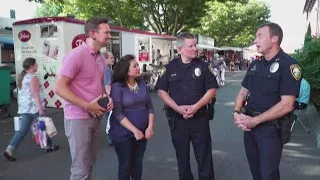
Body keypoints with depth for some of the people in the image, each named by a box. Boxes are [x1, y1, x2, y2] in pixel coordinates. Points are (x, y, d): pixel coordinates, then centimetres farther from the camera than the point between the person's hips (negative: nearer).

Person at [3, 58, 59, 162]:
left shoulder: (22, 77, 15)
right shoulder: (33, 78, -13)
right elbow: (35, 94, -20)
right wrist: (41, 109, -21)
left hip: (24, 108, 8)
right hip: (34, 108, -8)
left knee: (23, 130, 6)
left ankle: (9, 150, -2)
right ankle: (49, 146, 26)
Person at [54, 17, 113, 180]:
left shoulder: (101, 58, 11)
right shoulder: (76, 55, -15)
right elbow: (59, 88, -19)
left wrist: (107, 98, 1)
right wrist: (87, 106, -20)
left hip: (96, 117, 8)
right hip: (78, 118, -8)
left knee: (89, 165, 18)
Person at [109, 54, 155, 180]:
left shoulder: (142, 84, 4)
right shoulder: (117, 87, -13)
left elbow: (150, 107, 7)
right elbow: (118, 113, -18)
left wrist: (150, 127, -6)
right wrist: (135, 130, -21)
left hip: (142, 131, 5)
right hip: (123, 133, -4)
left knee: (138, 162, 15)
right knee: (125, 164, 8)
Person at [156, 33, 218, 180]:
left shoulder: (203, 66, -1)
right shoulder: (170, 67, 1)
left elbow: (212, 90, -3)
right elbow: (161, 91, 1)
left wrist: (195, 107, -16)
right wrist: (178, 108, -13)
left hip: (199, 118, -1)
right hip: (177, 119, 1)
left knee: (204, 156, 5)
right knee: (182, 156, 14)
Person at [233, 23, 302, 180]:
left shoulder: (288, 65, -14)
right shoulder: (255, 64, 9)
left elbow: (287, 105, -21)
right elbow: (243, 92, 14)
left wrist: (255, 120, -19)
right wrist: (236, 113, -4)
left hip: (271, 128, -6)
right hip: (250, 125, 7)